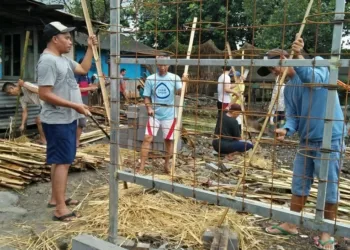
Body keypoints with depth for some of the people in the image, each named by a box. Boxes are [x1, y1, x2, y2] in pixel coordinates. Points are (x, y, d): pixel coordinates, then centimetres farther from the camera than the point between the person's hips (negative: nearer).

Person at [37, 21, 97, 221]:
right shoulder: (48, 61, -18)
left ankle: (56, 198, 29)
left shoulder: (63, 59, 13)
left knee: (62, 160, 16)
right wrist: (75, 105, -24)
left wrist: (90, 48, 16)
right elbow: (45, 94, -24)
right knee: (62, 161, -7)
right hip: (58, 121, -10)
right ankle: (60, 209, -1)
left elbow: (84, 69, 24)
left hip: (67, 119, 10)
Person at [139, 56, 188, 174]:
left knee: (169, 140, 10)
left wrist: (183, 83, -39)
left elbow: (180, 92, -20)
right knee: (147, 138, -7)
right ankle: (142, 166, 0)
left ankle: (167, 164, 29)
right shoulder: (150, 79, -1)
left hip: (169, 115, 0)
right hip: (154, 114, 1)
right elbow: (147, 97, 4)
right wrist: (149, 107, -14)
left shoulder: (174, 78, -5)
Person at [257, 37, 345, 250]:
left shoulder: (318, 63, -6)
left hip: (330, 139, -6)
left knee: (329, 188, 3)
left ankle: (326, 233, 19)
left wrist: (299, 56, -39)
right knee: (299, 185, 13)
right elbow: (292, 116, 3)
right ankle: (291, 225, 28)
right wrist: (286, 130, -17)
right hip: (306, 140, 7)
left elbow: (315, 79, -29)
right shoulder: (288, 88, 11)